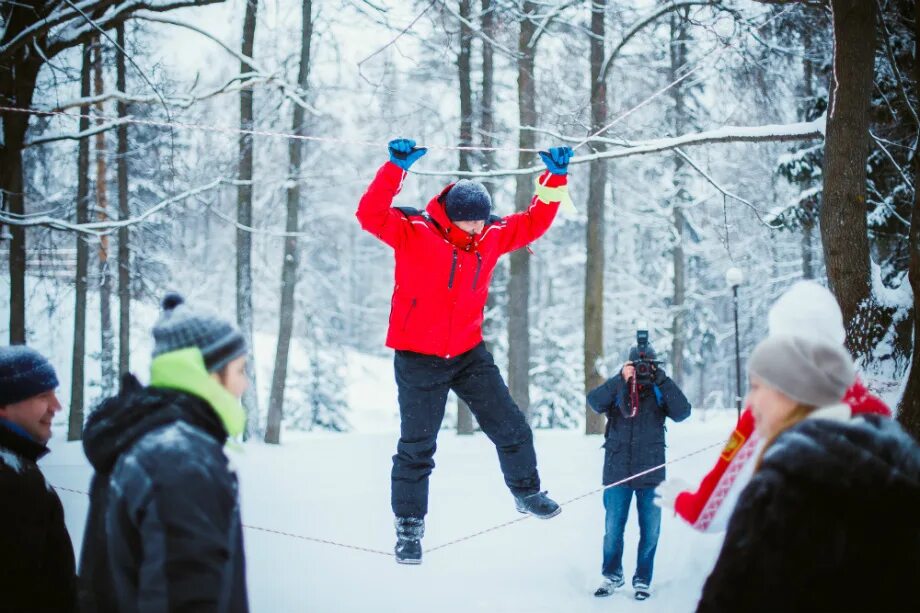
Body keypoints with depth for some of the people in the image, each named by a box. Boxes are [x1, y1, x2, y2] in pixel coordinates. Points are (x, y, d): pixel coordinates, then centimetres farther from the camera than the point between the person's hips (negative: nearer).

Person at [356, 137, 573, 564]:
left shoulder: (492, 236, -2)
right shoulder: (415, 233, -17)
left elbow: (533, 223, 11)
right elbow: (371, 214, -30)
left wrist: (554, 178, 2)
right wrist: (396, 168, -40)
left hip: (469, 353, 5)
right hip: (419, 357, -5)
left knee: (511, 429, 11)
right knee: (417, 447, 2)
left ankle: (526, 493, 35)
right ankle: (409, 527, 15)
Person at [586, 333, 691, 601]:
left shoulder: (661, 391, 2)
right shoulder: (616, 389, 1)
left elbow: (682, 412, -12)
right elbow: (594, 401, -17)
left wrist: (662, 380, -19)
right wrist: (621, 379, -25)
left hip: (651, 471, 0)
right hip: (617, 471, 0)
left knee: (650, 530, 5)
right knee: (613, 528, 5)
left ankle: (643, 579, 20)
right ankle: (612, 576, 23)